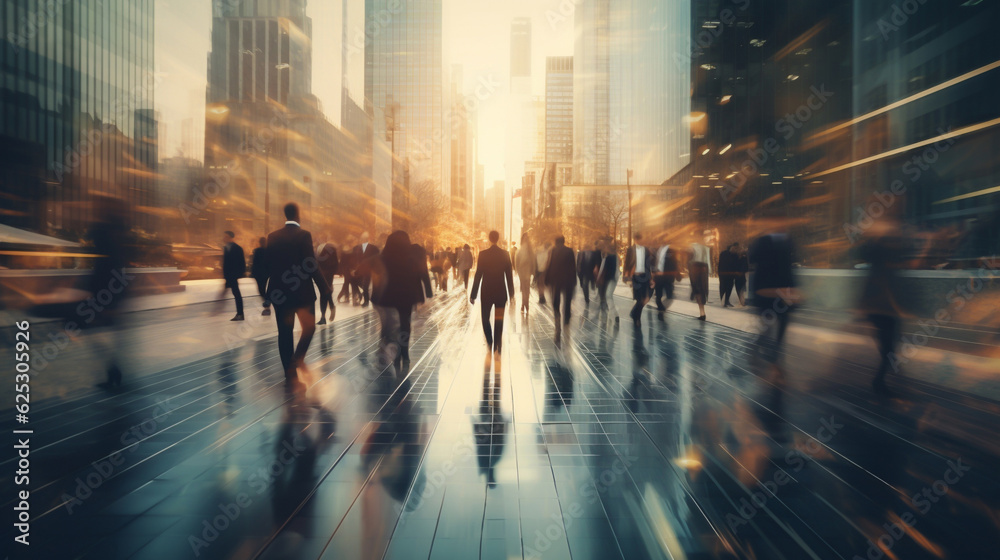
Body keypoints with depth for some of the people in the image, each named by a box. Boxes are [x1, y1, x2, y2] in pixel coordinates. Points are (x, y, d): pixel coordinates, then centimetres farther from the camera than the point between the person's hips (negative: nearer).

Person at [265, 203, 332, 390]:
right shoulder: (304, 235, -10)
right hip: (303, 291, -4)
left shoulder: (272, 237, 4)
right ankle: (297, 359, -4)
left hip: (280, 291, 4)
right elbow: (312, 265, -14)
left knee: (285, 332, 7)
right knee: (309, 327, 13)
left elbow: (268, 264, 6)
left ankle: (290, 374, 9)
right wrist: (324, 287, -6)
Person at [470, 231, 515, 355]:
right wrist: (511, 293, 9)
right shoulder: (505, 254, -2)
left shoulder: (483, 254, -9)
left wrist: (473, 294, -3)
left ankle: (490, 343, 4)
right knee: (499, 321, 8)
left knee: (485, 319, 14)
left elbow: (478, 275, -9)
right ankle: (497, 347, 7)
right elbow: (509, 275, 1)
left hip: (486, 292, -1)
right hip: (501, 292, 2)